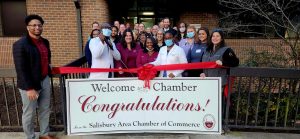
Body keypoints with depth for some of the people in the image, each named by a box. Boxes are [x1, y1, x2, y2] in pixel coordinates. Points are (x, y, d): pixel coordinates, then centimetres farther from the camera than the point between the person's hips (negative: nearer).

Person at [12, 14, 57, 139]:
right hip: (29, 84, -7)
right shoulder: (20, 44, -15)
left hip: (45, 81, 7)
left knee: (45, 110, 18)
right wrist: (29, 88, -20)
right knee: (29, 113, 9)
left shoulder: (45, 42, 7)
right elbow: (21, 69, -18)